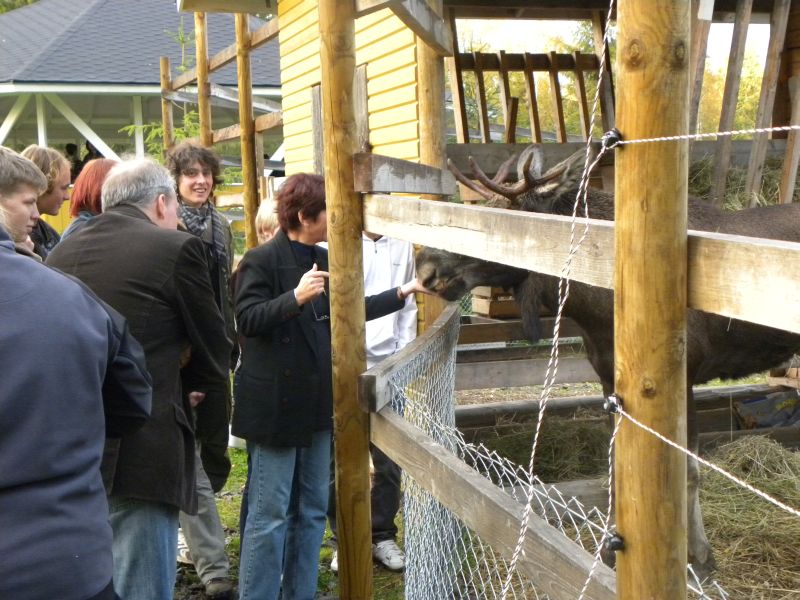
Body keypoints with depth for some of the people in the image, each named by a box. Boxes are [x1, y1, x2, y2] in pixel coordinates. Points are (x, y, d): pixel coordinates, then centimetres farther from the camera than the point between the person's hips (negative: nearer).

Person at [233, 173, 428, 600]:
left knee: (312, 509, 15)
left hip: (317, 402, 8)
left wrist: (403, 293, 19)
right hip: (276, 404, -8)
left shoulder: (323, 259, 11)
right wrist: (296, 297, -32)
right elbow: (247, 319, -20)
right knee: (270, 514, -2)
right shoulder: (262, 260, -12)